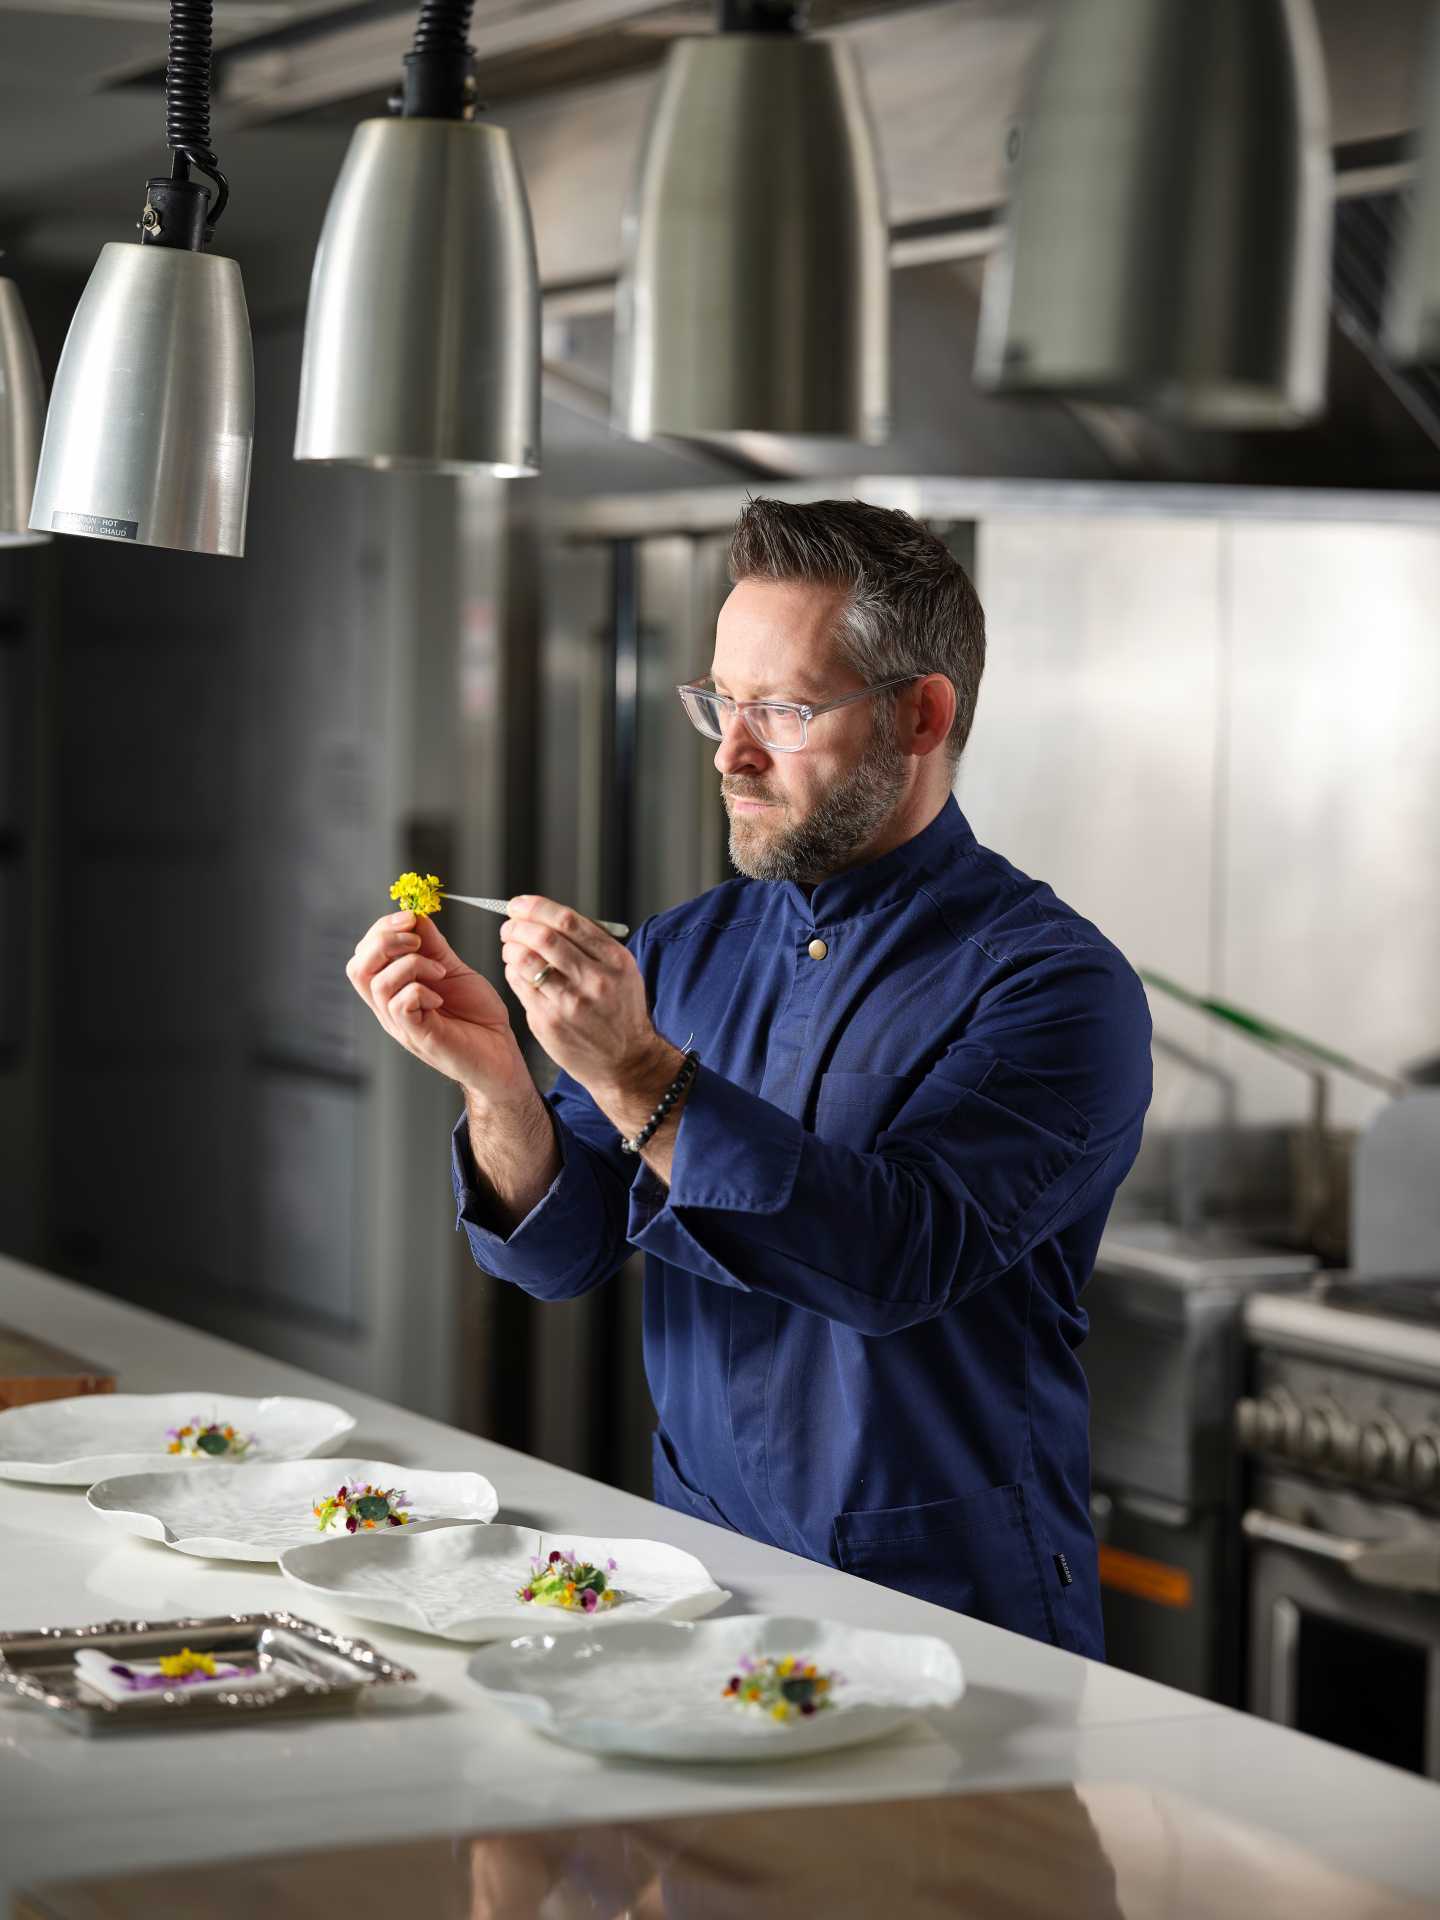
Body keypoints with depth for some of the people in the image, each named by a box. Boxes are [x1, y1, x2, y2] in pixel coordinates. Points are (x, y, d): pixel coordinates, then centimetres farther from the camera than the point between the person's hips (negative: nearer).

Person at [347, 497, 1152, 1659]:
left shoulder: (1056, 984, -8)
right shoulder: (684, 953, 11)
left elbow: (902, 1257, -21)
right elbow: (559, 1251, 4)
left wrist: (637, 1076, -24)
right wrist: (494, 1080, -15)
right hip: (704, 1581, 5)